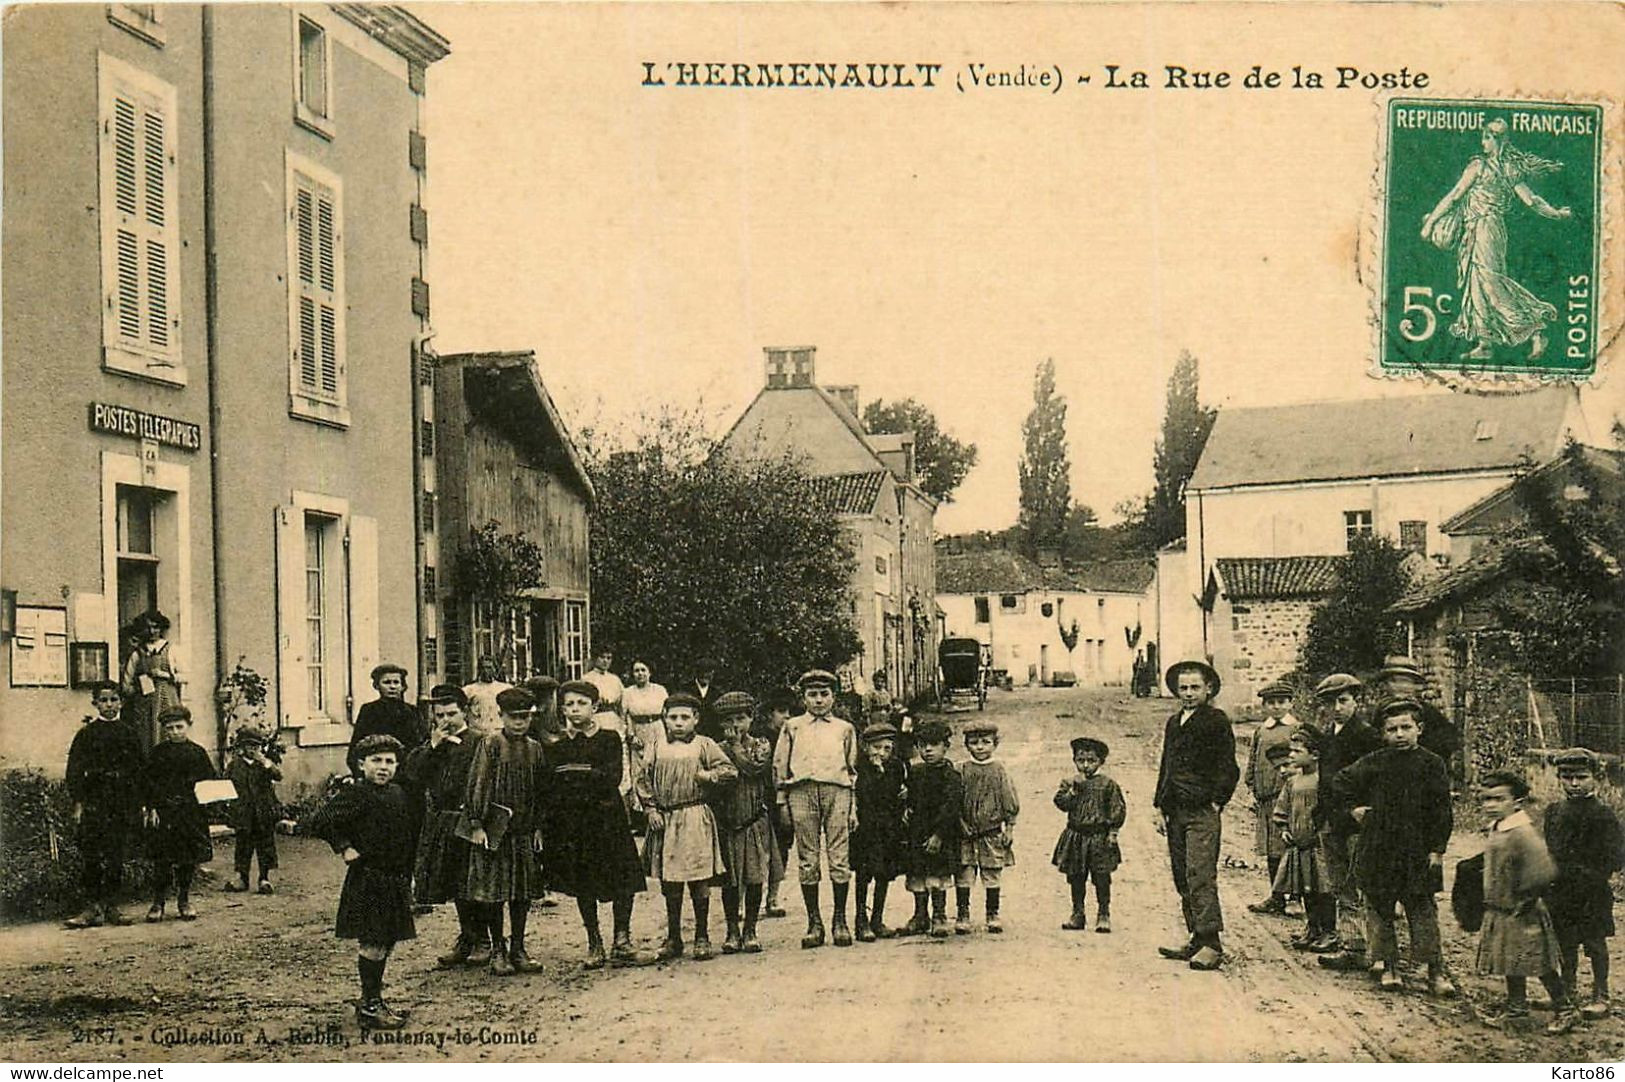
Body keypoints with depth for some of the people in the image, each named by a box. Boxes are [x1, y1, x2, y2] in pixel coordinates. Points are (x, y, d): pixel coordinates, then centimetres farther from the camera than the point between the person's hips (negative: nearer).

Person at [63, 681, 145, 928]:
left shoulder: (129, 733, 10)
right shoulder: (87, 734, 3)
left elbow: (141, 769, 11)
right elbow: (75, 771, 0)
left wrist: (142, 805, 5)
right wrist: (78, 803, -9)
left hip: (123, 803, 2)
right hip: (94, 803, -2)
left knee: (116, 857, 4)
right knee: (92, 857, -8)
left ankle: (111, 907, 10)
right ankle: (92, 908, -7)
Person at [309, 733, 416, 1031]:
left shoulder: (400, 795, 10)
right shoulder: (355, 795, -12)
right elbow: (320, 822, -17)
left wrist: (407, 877, 14)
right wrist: (344, 848, -14)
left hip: (396, 880, 7)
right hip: (367, 881, -7)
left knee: (387, 942, 12)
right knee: (372, 944, -5)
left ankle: (373, 1001, 23)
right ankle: (370, 1007, 2)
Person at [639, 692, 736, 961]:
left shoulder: (704, 745, 3)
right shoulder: (659, 749, 10)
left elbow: (729, 770, 0)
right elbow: (644, 781, 11)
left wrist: (706, 776, -11)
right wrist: (651, 809, 2)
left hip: (696, 819, -3)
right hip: (665, 820, 3)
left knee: (699, 881, 0)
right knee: (669, 882, 7)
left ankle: (702, 937, 10)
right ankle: (673, 939, 17)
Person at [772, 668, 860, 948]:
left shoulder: (845, 729, 17)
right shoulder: (792, 727, 15)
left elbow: (854, 769, 17)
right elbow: (779, 765, 14)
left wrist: (854, 808, 10)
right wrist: (782, 802, 6)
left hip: (837, 791, 0)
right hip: (802, 791, 0)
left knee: (839, 858, -4)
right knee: (807, 860, 0)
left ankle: (840, 922, 4)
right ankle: (814, 923, 5)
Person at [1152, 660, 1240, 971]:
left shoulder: (1216, 720, -3)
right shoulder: (1174, 722, 18)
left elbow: (1228, 768, -5)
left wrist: (1216, 802, -9)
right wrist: (1160, 807, 15)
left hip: (1202, 812, -7)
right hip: (1175, 813, 7)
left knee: (1200, 876, -14)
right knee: (1183, 879, 7)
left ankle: (1211, 944, -13)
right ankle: (1197, 940, 12)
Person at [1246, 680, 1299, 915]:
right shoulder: (1260, 731, 14)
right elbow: (1251, 761, 17)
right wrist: (1252, 790, 9)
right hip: (1264, 797, 5)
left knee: (1288, 847, -8)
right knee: (1270, 850, 7)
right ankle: (1276, 897, 13)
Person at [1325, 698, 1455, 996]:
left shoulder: (1431, 764, 0)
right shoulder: (1373, 764, 2)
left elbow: (1442, 812, 1)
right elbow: (1335, 785, 11)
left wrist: (1437, 849, -3)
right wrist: (1352, 809, 2)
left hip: (1418, 853, -1)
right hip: (1378, 851, 1)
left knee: (1423, 911, -1)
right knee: (1379, 909, 5)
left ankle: (1436, 971, 2)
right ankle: (1388, 966, 15)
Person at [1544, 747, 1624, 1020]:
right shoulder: (1553, 811, 6)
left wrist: (1591, 875, -19)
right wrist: (1549, 877, 6)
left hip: (1592, 893, -5)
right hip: (1560, 892, 5)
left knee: (1595, 944, 3)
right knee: (1565, 944, 13)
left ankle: (1600, 997, 13)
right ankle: (1569, 992, 26)